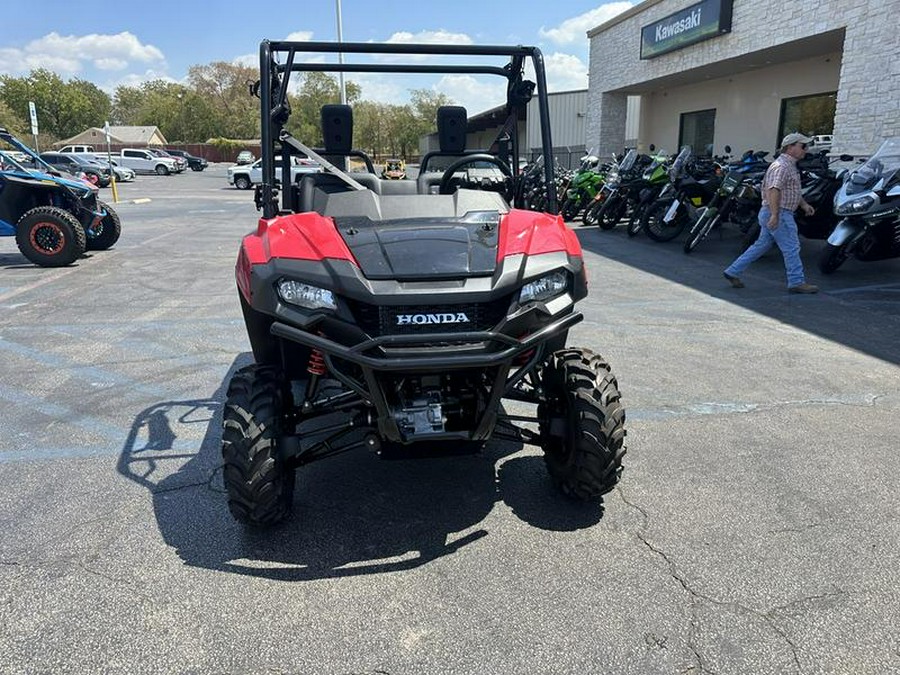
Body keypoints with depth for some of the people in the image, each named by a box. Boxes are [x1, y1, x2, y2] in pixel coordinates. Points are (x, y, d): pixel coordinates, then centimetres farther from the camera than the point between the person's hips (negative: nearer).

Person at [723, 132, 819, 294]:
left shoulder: (791, 166, 20)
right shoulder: (782, 166, -15)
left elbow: (793, 190, 31)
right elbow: (773, 190, -27)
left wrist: (804, 204, 20)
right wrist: (775, 215, -34)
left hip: (772, 214, 11)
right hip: (779, 214, -11)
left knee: (761, 245, 14)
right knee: (791, 248, -4)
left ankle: (733, 271, 15)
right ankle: (797, 282, 3)